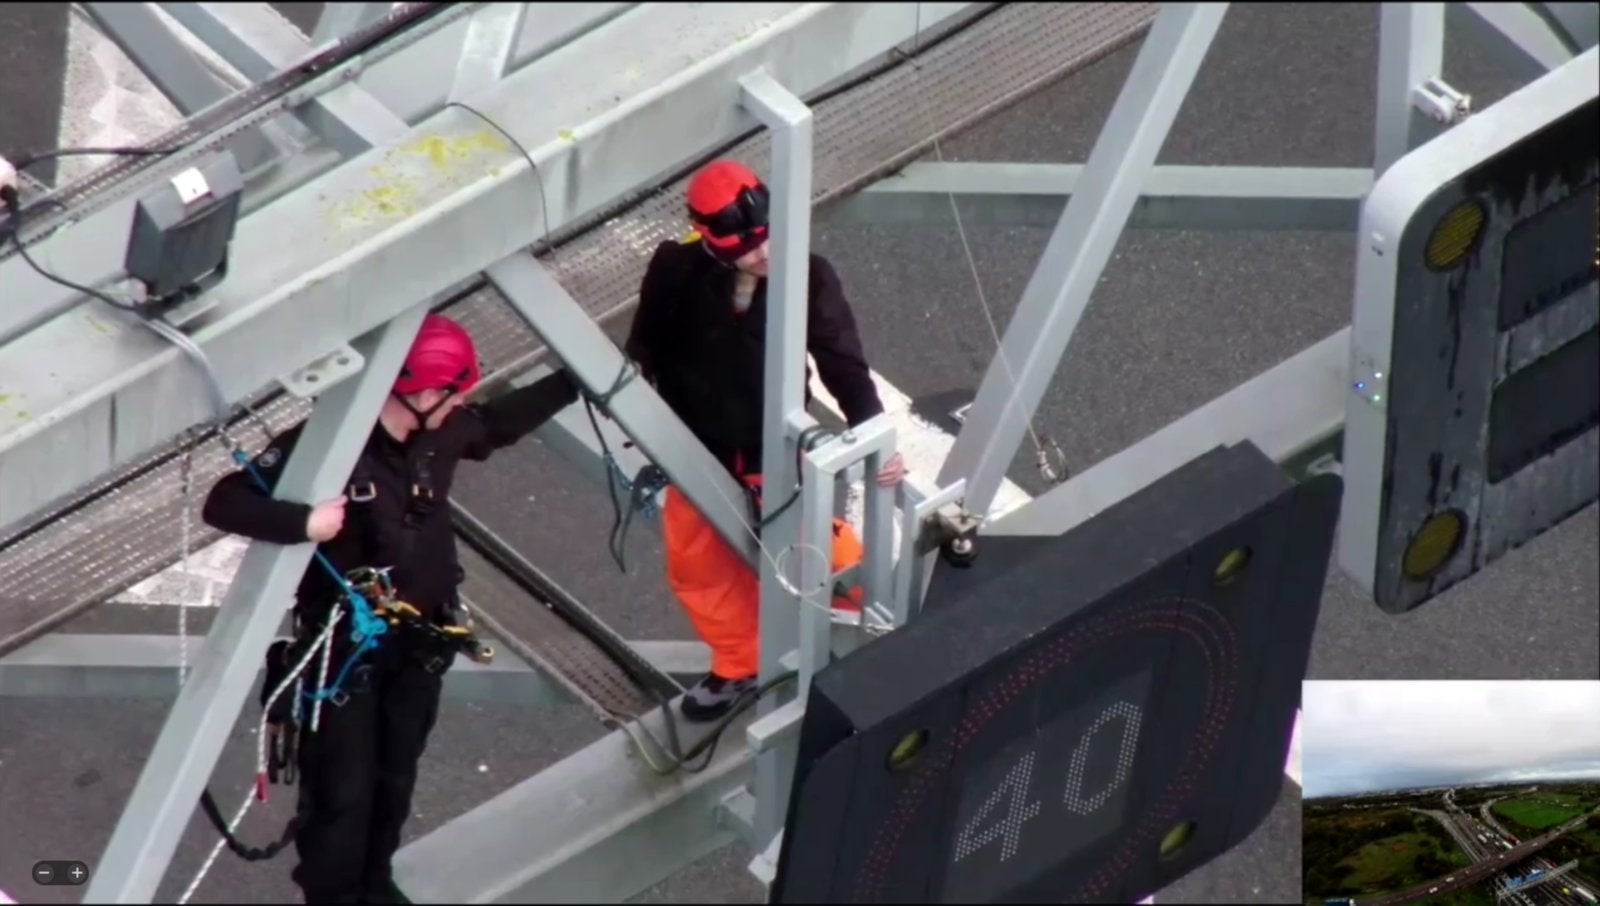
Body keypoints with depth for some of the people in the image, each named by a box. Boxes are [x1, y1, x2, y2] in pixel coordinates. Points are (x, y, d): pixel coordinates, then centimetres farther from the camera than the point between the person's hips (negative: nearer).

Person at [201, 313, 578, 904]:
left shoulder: (440, 433, -4)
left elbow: (498, 424, 19)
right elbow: (224, 504, -28)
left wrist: (574, 382, 18)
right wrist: (302, 522, -43)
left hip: (418, 643, 6)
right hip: (345, 650, -6)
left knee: (395, 781, 19)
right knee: (342, 794, -3)